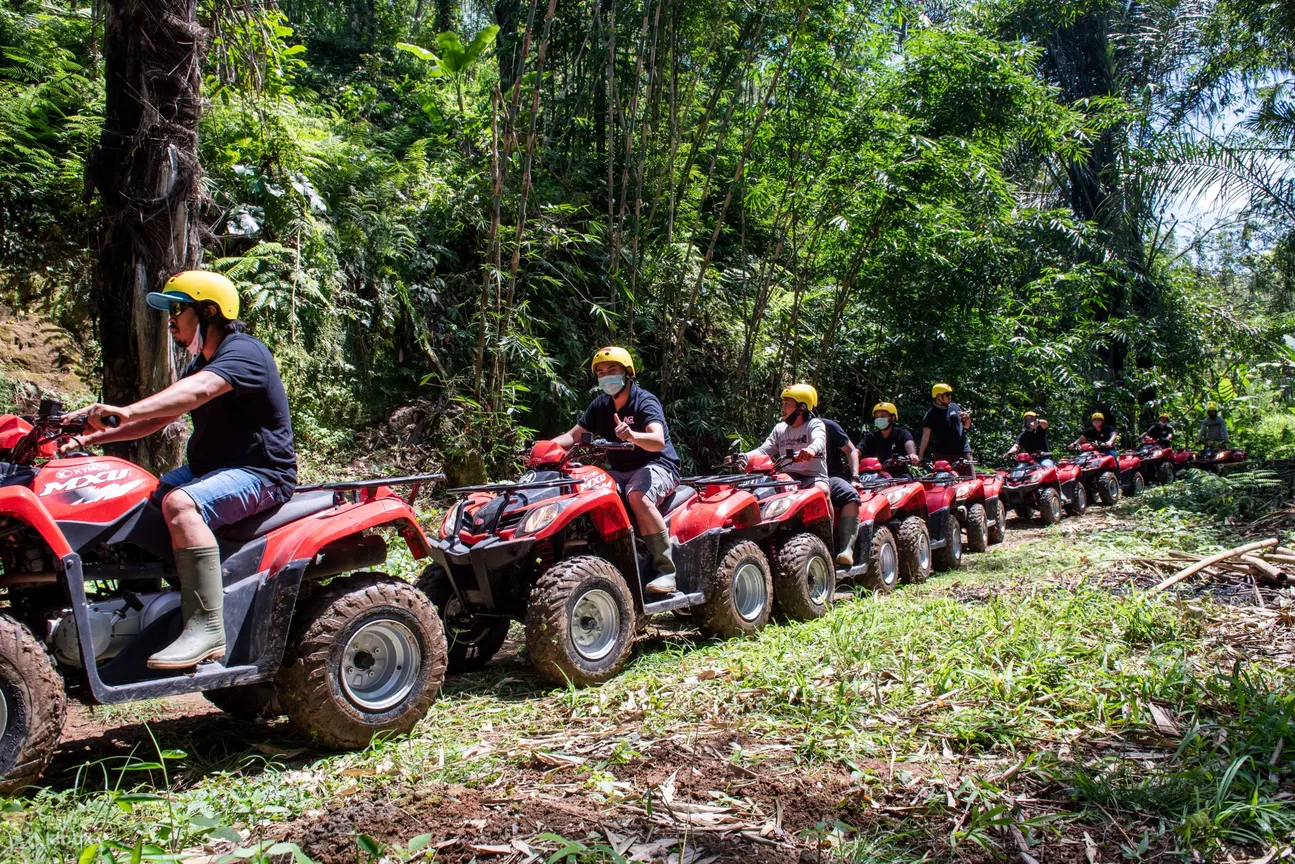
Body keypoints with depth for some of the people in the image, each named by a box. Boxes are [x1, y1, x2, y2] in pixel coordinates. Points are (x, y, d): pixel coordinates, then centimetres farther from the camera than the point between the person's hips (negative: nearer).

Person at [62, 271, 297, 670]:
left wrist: (126, 412, -46)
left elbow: (197, 391, -34)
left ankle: (207, 629, -33)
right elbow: (157, 419, 17)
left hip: (261, 473, -10)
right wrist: (93, 437, 4)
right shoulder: (201, 363, 19)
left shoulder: (244, 352, -14)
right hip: (209, 468, 10)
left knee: (179, 504, -33)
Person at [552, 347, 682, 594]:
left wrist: (632, 436, -48)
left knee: (638, 496, -38)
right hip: (620, 471, 6)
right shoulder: (600, 405, 9)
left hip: (657, 465, -6)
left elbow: (658, 441, -27)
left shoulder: (645, 402, -11)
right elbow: (573, 436, 4)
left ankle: (665, 569, -32)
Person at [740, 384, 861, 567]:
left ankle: (846, 549, -36)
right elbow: (764, 451, 11)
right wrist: (744, 457, -11)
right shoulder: (779, 429, 18)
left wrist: (811, 449, -48)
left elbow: (819, 441, -22)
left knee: (850, 495, -32)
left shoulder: (815, 424, 2)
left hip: (814, 478, -3)